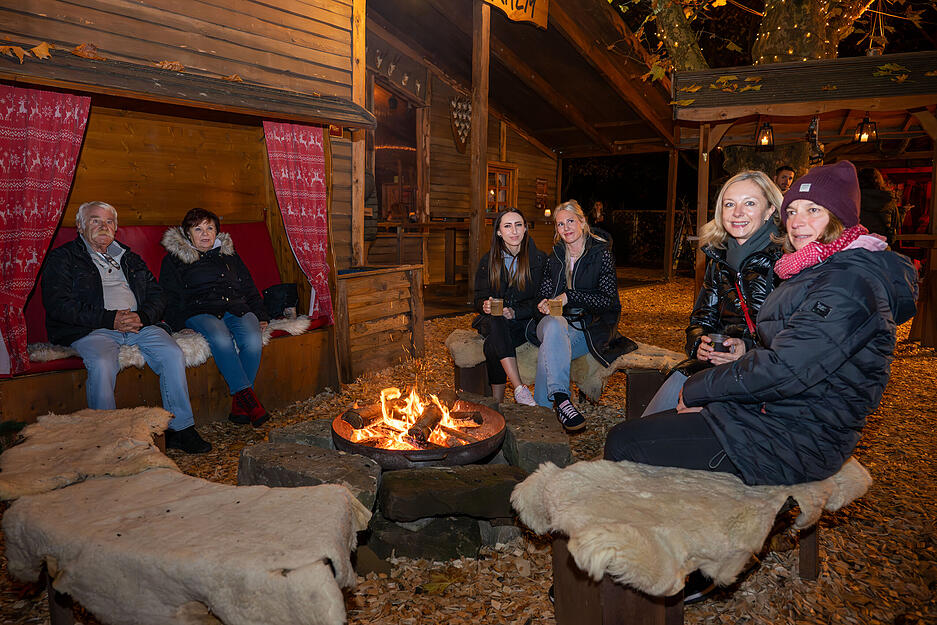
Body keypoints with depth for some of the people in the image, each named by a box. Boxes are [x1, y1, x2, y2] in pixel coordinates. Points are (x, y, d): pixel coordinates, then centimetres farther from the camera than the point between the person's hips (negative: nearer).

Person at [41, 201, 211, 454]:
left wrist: (142, 316, -5)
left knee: (173, 355, -23)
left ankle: (180, 428, -15)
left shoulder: (129, 258, 26)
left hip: (140, 324, 4)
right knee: (102, 365, -35)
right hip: (91, 329, -3)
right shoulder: (63, 258, 12)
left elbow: (157, 295, 19)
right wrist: (109, 319, -13)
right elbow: (57, 304, -3)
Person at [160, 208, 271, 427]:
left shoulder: (229, 255, 26)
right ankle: (248, 398, -36)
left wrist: (261, 316, 11)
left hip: (237, 308, 3)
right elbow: (170, 298, 7)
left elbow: (249, 289, 25)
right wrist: (179, 325, -10)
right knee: (221, 339, -38)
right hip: (200, 312, -2)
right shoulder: (174, 259, 16)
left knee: (253, 340, -32)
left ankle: (240, 405, -26)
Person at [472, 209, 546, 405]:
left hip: (524, 322, -2)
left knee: (493, 344, -33)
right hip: (493, 321, 2)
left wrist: (515, 312, -19)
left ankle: (497, 402, -23)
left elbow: (539, 299, -1)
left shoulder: (539, 259, 2)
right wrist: (485, 306, -18)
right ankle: (519, 388, -41)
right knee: (495, 323, -37)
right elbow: (479, 298, 8)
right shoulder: (488, 261, 8)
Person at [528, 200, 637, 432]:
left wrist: (569, 297, -14)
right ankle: (560, 399, -46)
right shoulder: (554, 257, 17)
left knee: (549, 347, -34)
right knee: (554, 325, -37)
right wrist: (544, 306, -9)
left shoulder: (601, 253, 3)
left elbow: (608, 299, -6)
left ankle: (542, 407, -32)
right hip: (556, 321, 3)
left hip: (590, 328, -3)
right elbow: (544, 295, 16)